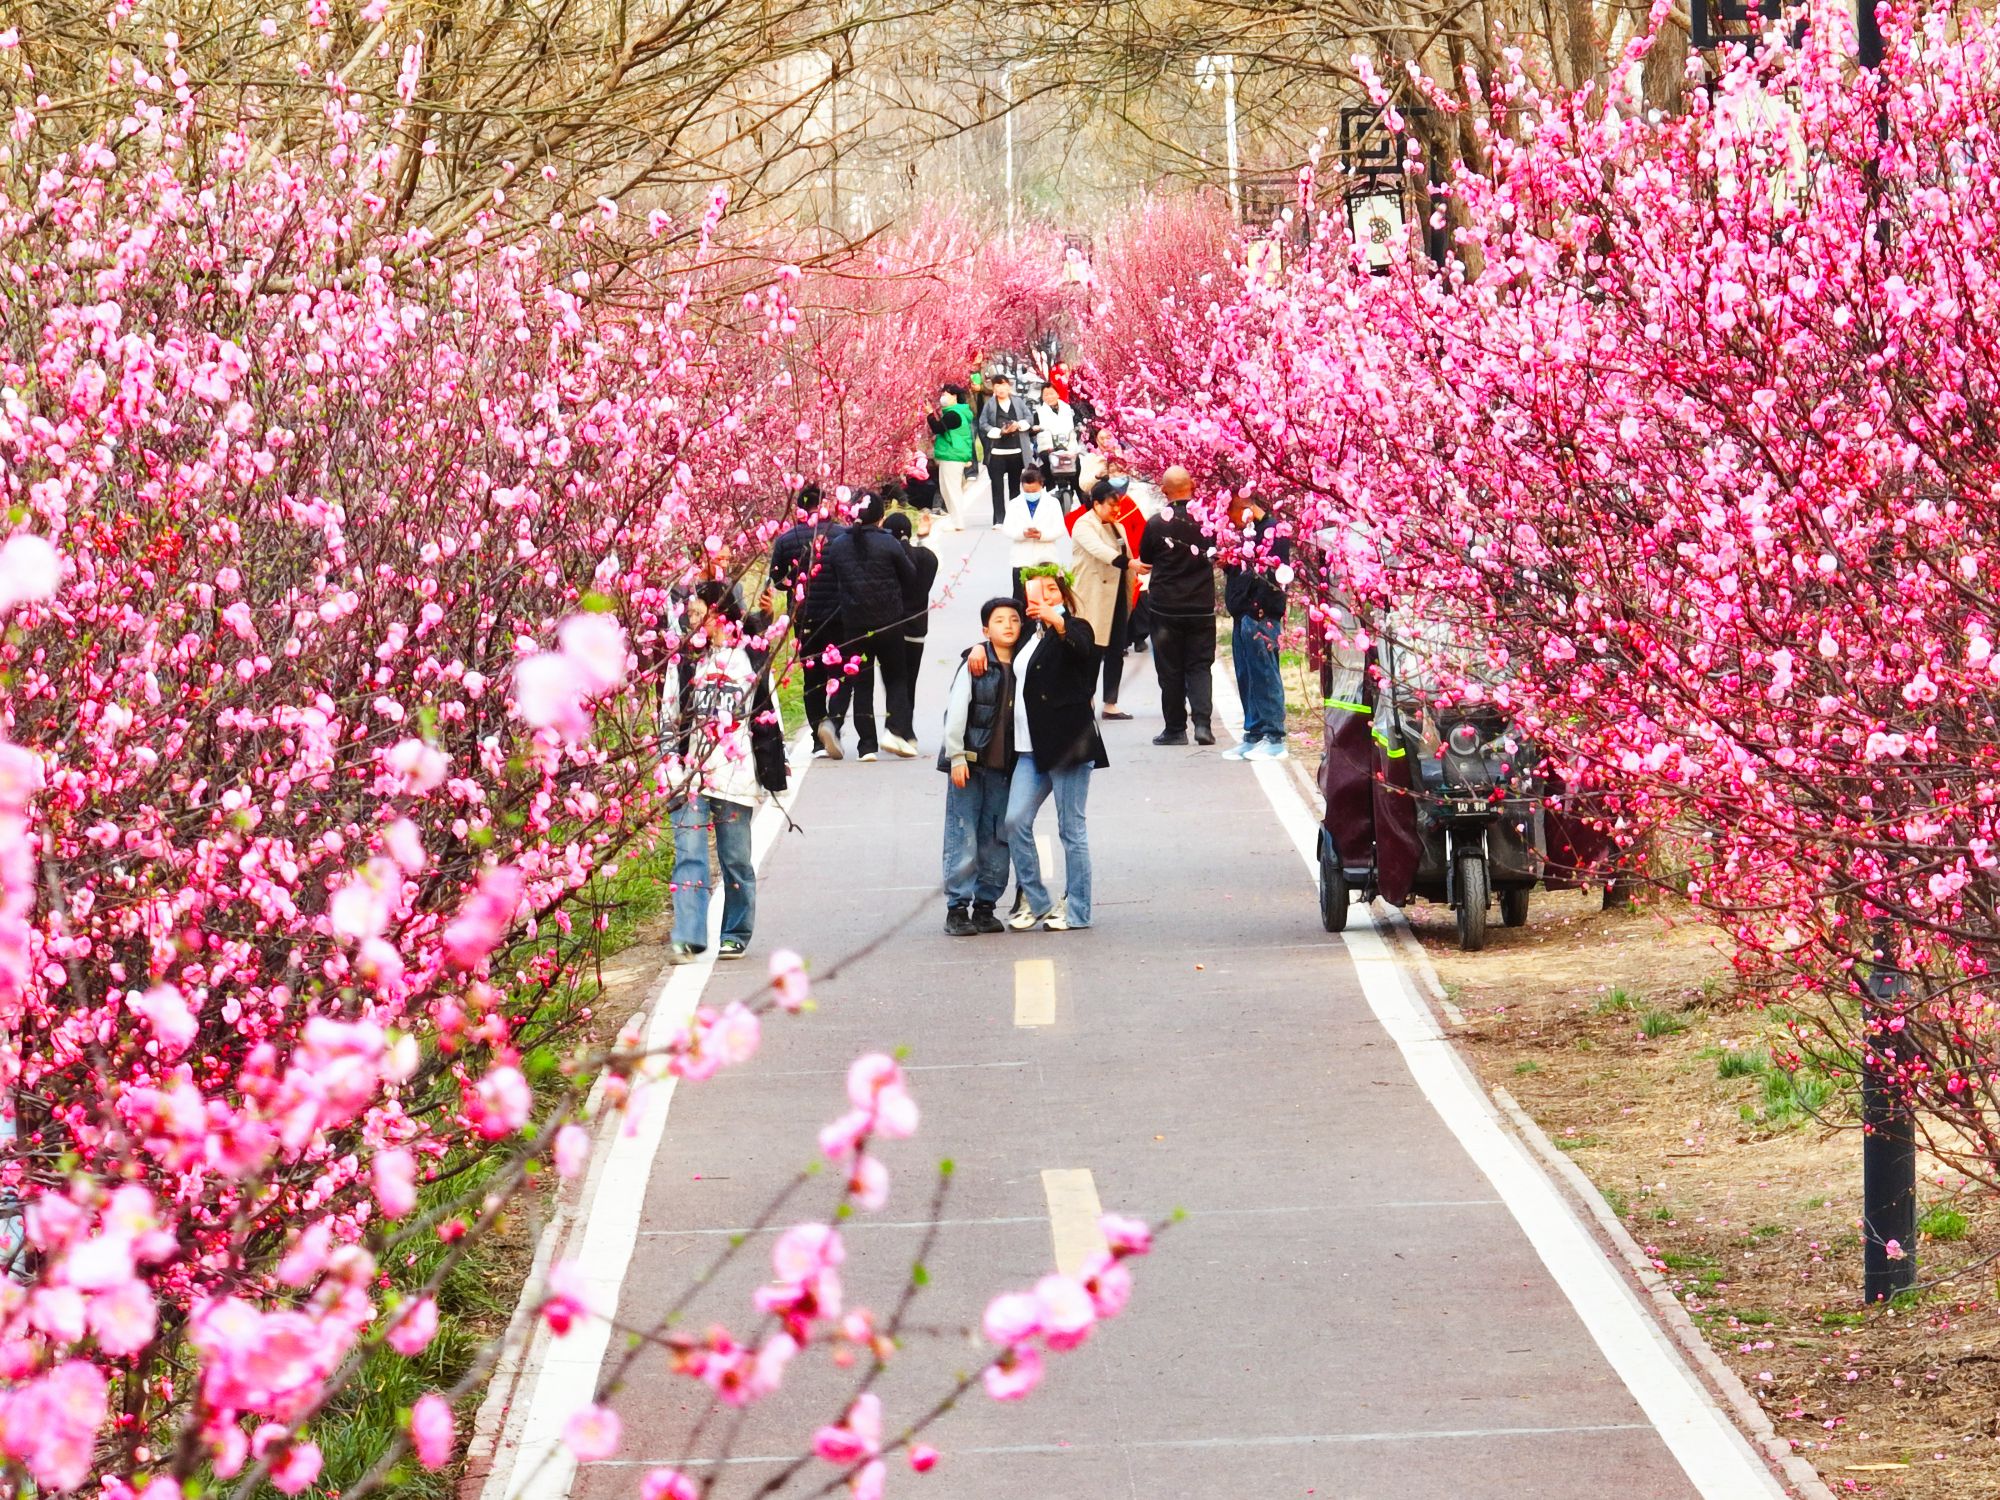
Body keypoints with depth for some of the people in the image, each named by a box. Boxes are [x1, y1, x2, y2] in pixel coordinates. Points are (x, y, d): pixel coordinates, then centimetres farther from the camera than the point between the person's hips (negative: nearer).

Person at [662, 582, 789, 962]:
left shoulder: (750, 660, 5)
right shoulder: (683, 660, 9)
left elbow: (768, 718, 8)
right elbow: (668, 716, 14)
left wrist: (771, 772, 5)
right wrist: (672, 760, 3)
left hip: (735, 774, -1)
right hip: (690, 772, 1)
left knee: (736, 859, 7)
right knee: (689, 855, -9)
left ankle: (736, 935, 20)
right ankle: (688, 938, -14)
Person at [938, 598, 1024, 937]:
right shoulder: (974, 664, -5)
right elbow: (957, 711, -6)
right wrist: (956, 756, -11)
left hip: (1004, 765, 4)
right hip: (971, 761, -4)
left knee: (998, 839, 6)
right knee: (963, 838, -4)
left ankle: (985, 906, 14)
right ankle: (957, 909, 0)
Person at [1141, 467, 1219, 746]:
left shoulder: (1156, 523, -12)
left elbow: (1145, 558, 3)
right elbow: (1218, 553, 8)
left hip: (1165, 605, -2)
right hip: (1202, 605, 2)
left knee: (1170, 670, 7)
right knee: (1200, 665, 8)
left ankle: (1175, 729, 8)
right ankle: (1203, 721, -9)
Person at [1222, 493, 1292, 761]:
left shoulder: (1274, 530, -11)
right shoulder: (1248, 532, 18)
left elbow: (1276, 574, -18)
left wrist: (1258, 609, -22)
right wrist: (1228, 564, 6)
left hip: (1262, 617, -10)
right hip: (1243, 616, 10)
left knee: (1264, 676, -6)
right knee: (1246, 679, 11)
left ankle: (1274, 738, -2)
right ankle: (1254, 736, 17)